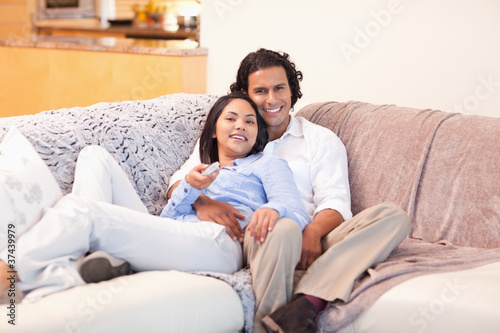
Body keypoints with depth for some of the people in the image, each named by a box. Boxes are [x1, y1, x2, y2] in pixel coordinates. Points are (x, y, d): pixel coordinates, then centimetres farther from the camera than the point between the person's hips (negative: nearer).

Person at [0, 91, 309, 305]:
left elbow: (298, 215, 5)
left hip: (218, 243, -6)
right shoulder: (201, 170, 38)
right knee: (95, 156, -4)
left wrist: (272, 208, -20)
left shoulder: (268, 164, 25)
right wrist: (190, 188, -2)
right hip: (170, 239, 6)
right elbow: (165, 219, 19)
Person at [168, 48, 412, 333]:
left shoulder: (321, 139, 21)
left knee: (394, 216, -24)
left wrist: (313, 231, -17)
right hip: (254, 239, -2)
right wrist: (201, 201, -15)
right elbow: (180, 183, 11)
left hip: (312, 240, 3)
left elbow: (334, 202, 8)